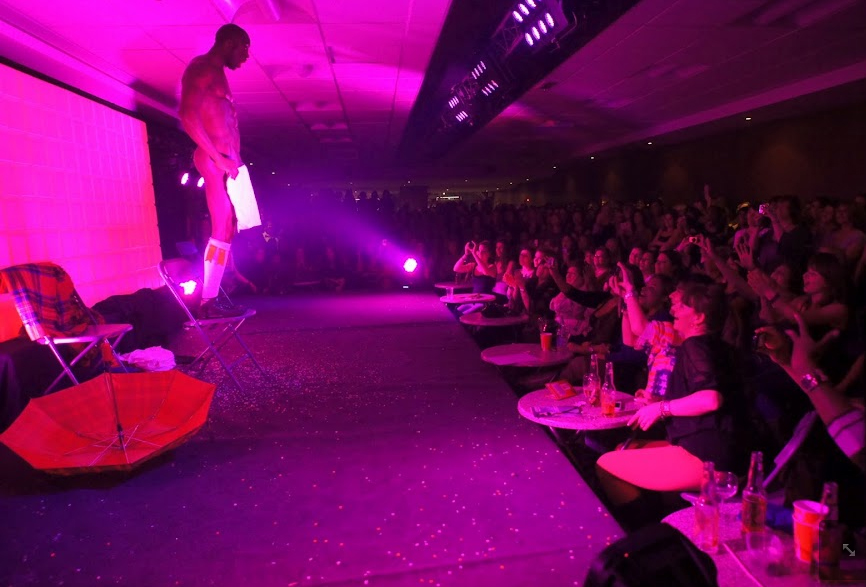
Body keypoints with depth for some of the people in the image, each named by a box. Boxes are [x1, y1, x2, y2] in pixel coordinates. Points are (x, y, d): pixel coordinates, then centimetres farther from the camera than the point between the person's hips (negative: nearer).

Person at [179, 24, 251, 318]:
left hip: (224, 162, 10)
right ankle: (209, 301, -7)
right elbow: (188, 116, -17)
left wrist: (231, 160, 13)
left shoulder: (216, 73, 25)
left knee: (227, 232, 7)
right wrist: (218, 158, -19)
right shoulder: (202, 68, -4)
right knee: (222, 231, -12)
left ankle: (212, 298, 10)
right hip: (215, 161, -10)